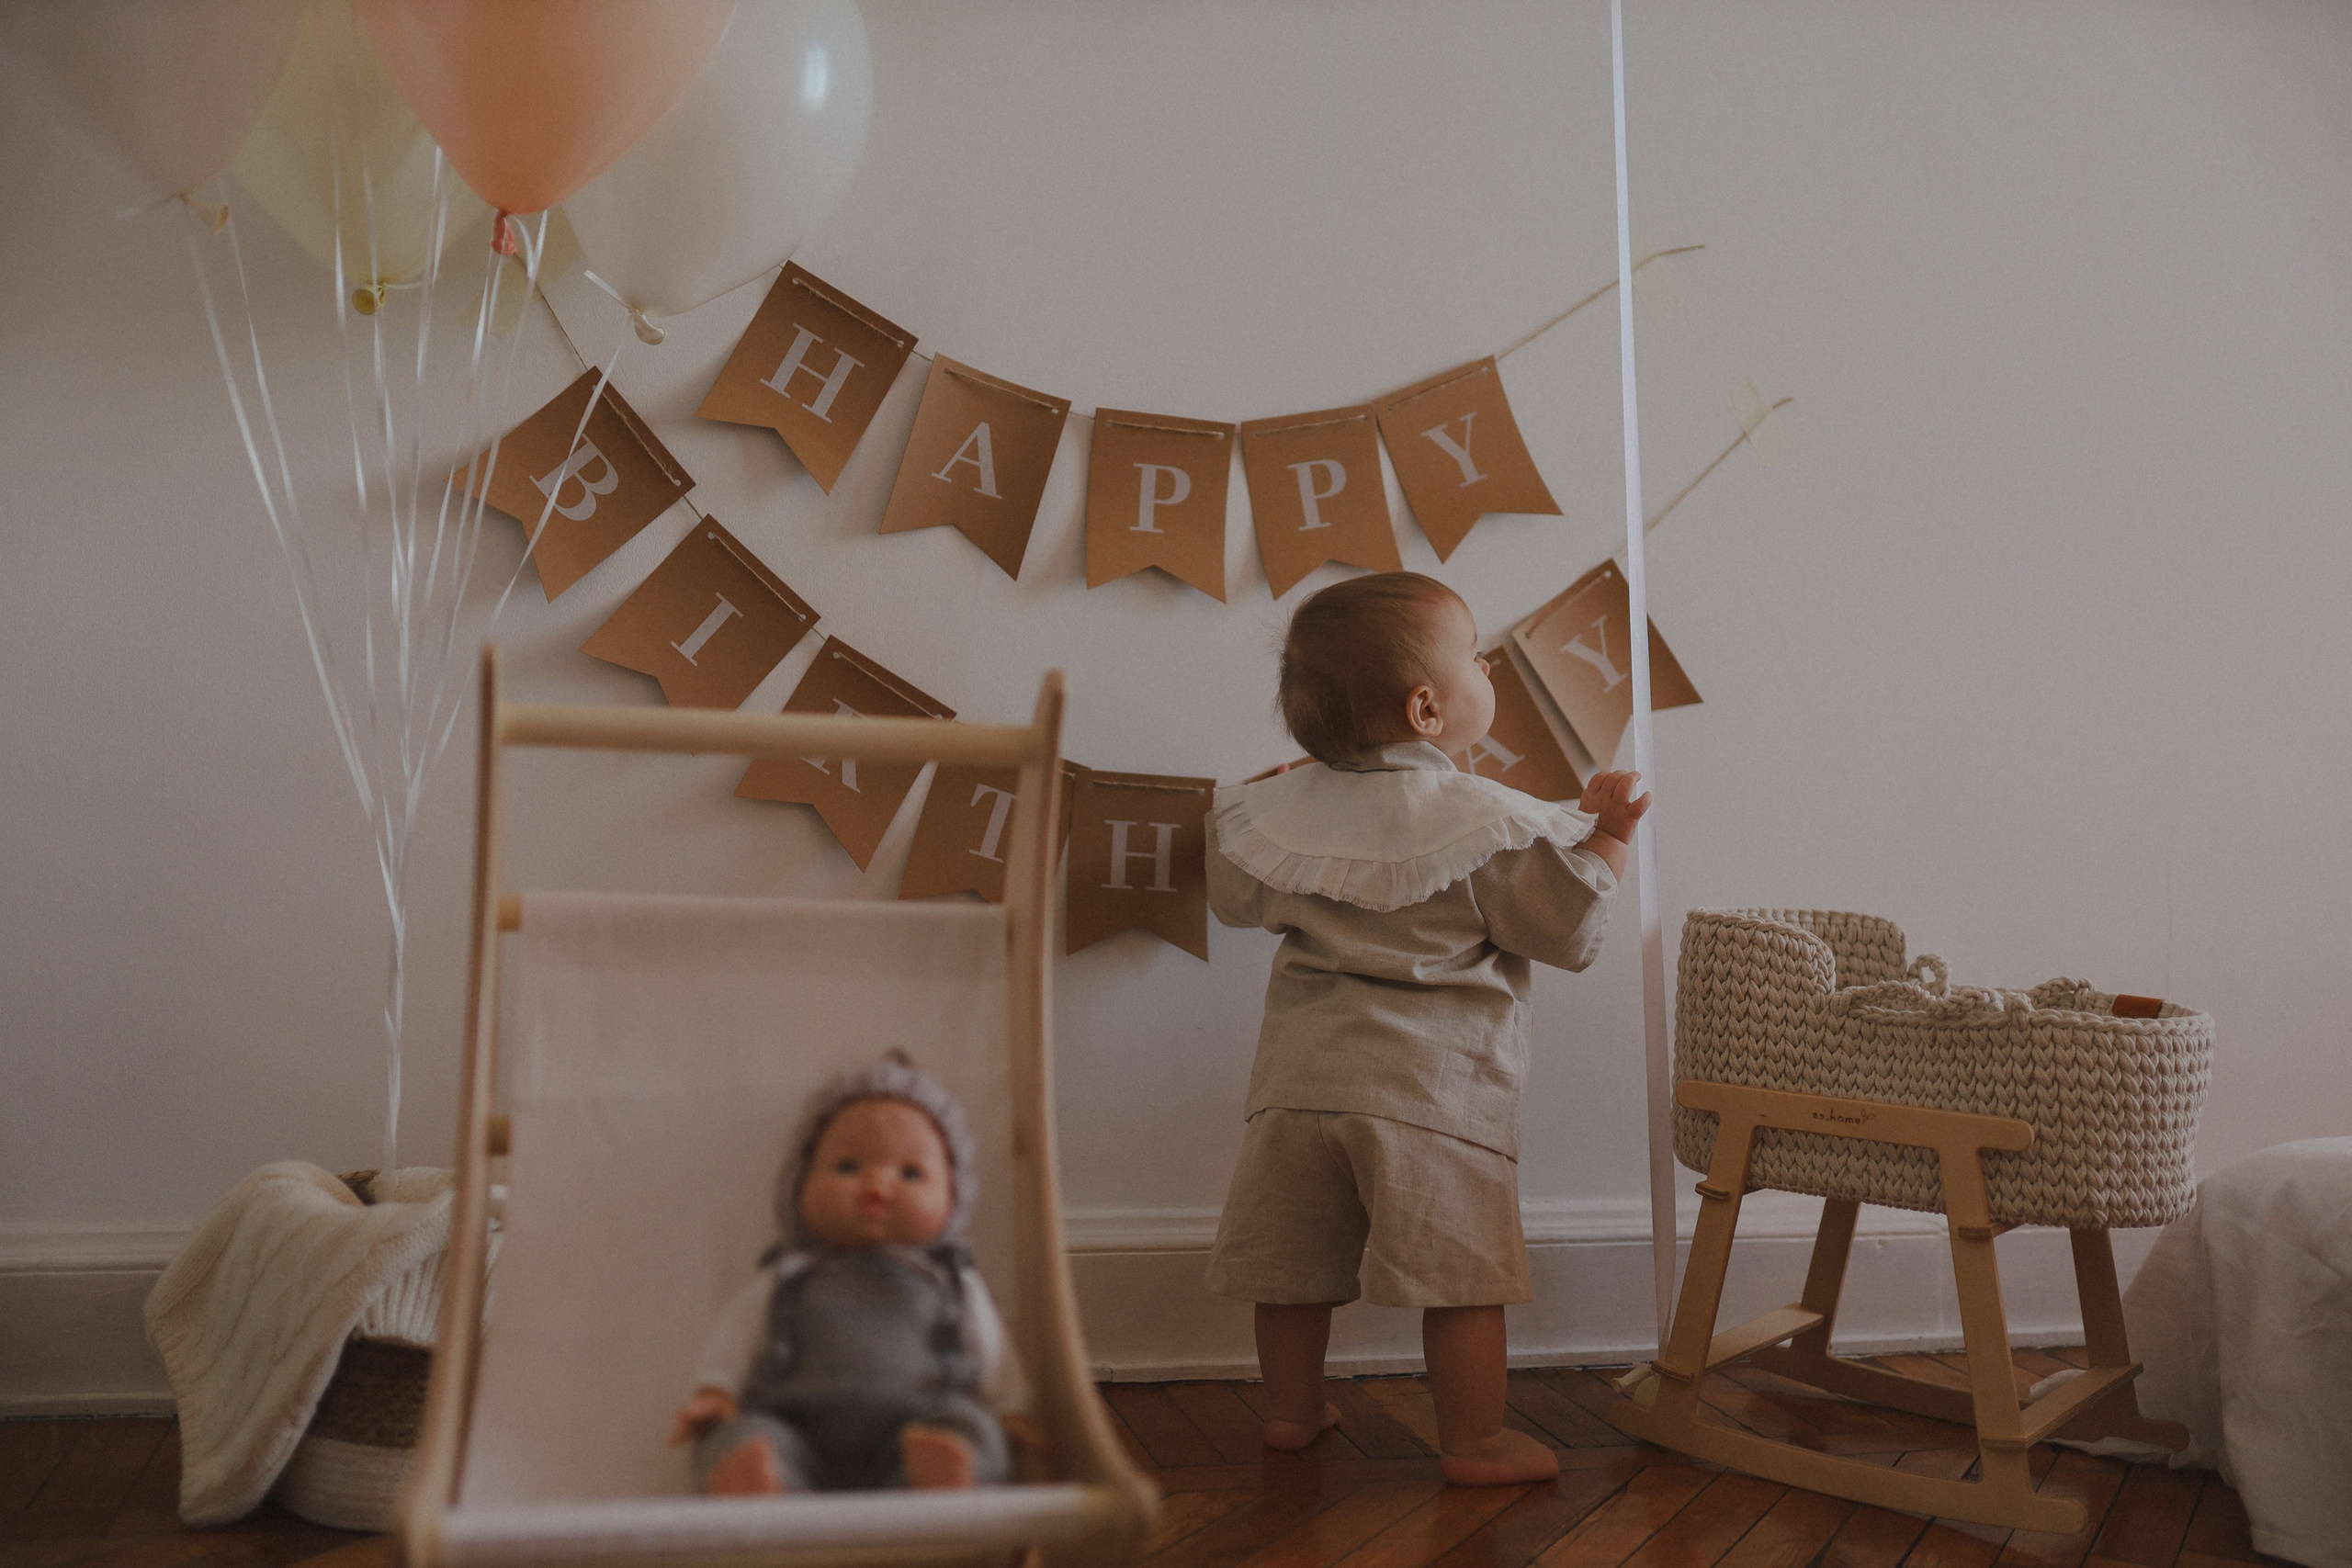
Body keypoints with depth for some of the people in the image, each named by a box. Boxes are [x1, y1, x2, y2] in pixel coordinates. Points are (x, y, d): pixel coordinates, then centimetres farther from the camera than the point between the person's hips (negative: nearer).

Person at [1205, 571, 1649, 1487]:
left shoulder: (1281, 808, 4)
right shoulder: (1487, 823, -11)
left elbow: (1235, 900, 19)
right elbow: (1566, 931, -6)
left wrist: (1230, 816, 34)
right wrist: (1606, 835, 4)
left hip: (1302, 1075, 5)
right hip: (1432, 1085, -5)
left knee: (1295, 1262, 16)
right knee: (1462, 1272, 6)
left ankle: (1291, 1411, 32)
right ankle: (1475, 1443, 15)